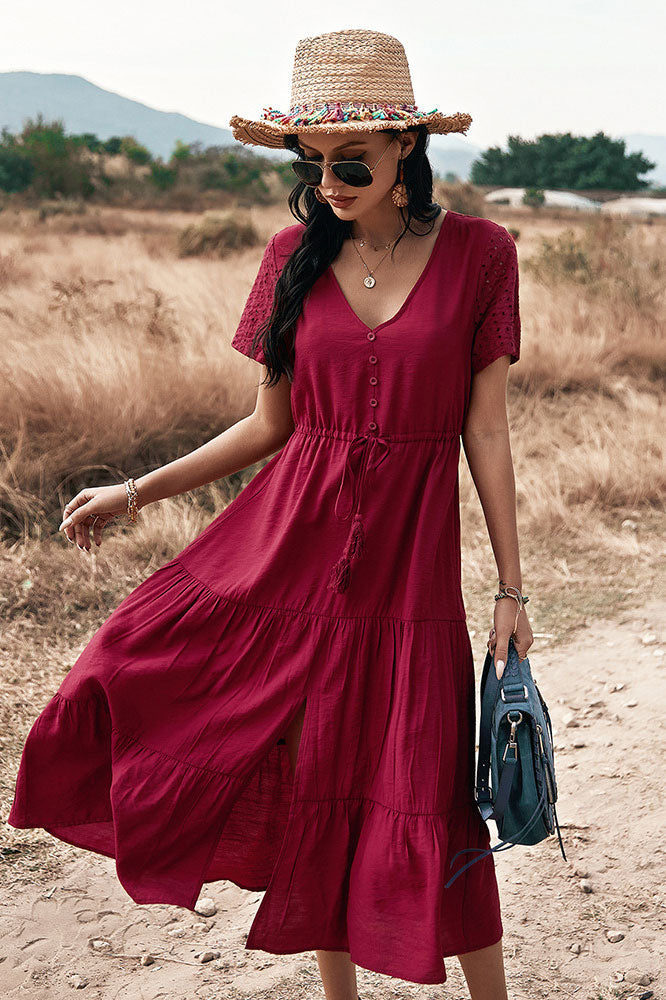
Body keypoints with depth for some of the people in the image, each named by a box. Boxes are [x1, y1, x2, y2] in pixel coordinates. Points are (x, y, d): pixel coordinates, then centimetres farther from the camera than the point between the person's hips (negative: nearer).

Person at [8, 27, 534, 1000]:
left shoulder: (476, 254, -3)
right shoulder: (296, 255, 3)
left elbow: (486, 429, -1)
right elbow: (272, 422, 9)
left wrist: (512, 589, -1)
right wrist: (136, 492, 5)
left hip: (409, 554, -2)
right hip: (288, 537, 2)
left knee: (427, 793, 2)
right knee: (312, 779, 4)